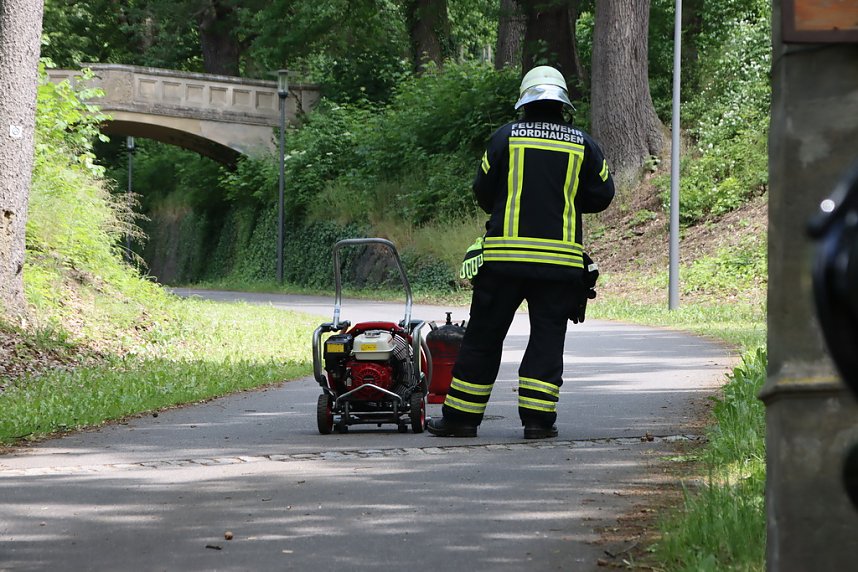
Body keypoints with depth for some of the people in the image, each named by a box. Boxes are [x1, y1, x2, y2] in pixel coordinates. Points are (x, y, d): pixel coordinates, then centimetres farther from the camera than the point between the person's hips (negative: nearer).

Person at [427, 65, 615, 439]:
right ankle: (537, 418, -1)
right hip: (561, 260, 0)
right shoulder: (582, 145, 4)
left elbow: (483, 192, 3)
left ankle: (462, 416, 8)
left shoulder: (505, 137, 1)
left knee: (484, 336, 6)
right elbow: (601, 195, 7)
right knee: (547, 338, 6)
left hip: (504, 253, 0)